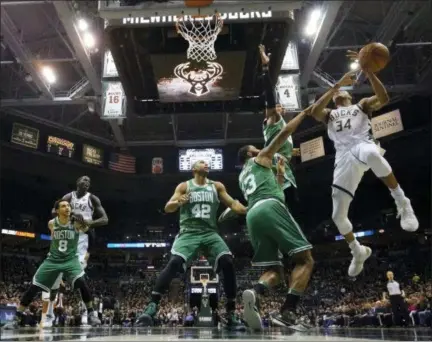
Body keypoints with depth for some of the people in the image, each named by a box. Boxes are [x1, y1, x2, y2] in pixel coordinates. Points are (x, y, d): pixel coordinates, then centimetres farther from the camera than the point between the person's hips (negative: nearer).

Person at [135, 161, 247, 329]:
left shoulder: (217, 186, 13)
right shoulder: (184, 186, 7)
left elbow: (233, 204, 9)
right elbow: (167, 208, 0)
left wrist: (248, 210, -12)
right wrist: (178, 202, -24)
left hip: (210, 233, 2)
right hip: (189, 232, -2)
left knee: (228, 263, -17)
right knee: (174, 263, -24)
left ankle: (231, 315, -7)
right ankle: (152, 306, -16)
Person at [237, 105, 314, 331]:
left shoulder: (242, 177, 37)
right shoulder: (261, 158, 20)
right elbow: (284, 132, 16)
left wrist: (280, 174, 46)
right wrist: (304, 113, 27)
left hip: (253, 215, 7)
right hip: (269, 208, -7)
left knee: (275, 271, 6)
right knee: (305, 259, -4)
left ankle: (255, 294, -27)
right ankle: (287, 312, -19)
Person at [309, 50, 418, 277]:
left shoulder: (362, 105, 25)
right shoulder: (329, 114, 28)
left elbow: (384, 99, 2)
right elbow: (314, 111, 2)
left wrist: (368, 72, -6)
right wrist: (336, 85, -1)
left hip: (363, 146, -3)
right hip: (344, 159, 3)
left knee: (371, 154, -46)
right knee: (338, 215, -3)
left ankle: (402, 202, -26)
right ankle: (358, 251, 25)